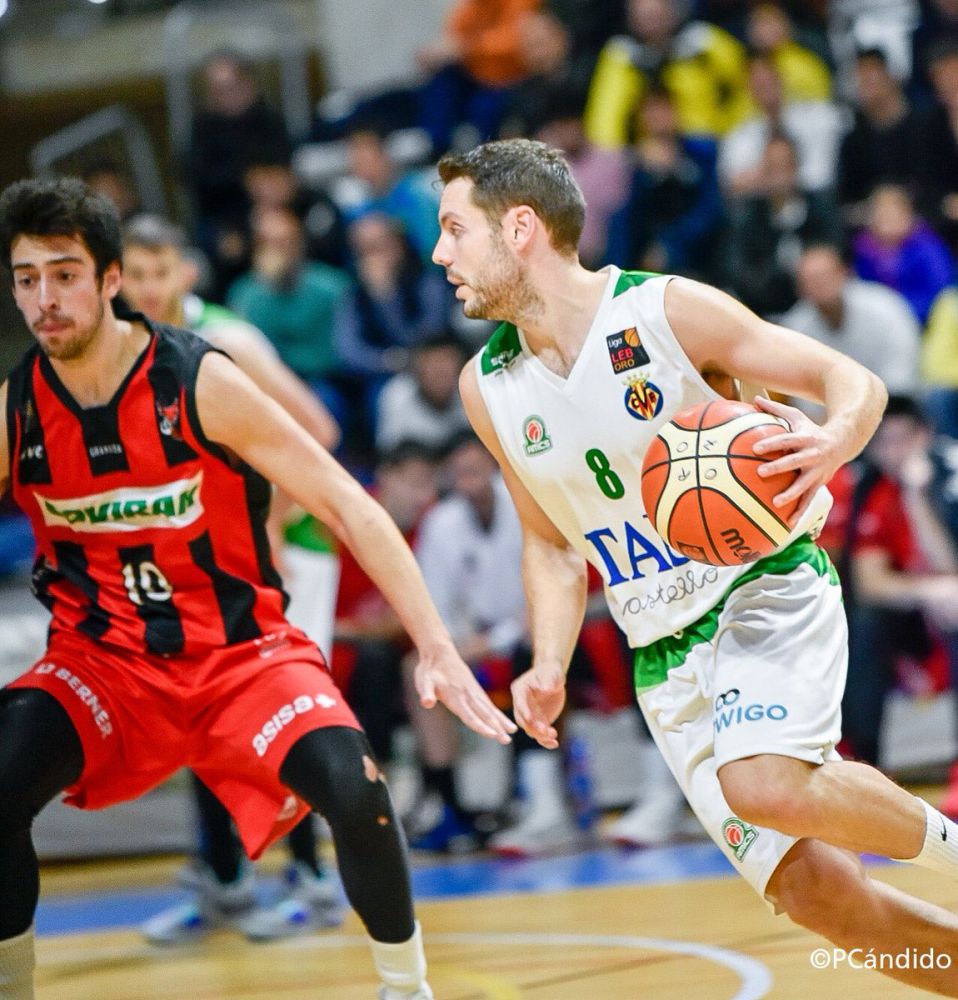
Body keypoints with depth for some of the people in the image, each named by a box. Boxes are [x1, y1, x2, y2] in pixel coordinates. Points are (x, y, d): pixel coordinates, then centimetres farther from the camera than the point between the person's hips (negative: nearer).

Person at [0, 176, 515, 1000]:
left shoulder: (201, 382, -15)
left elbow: (348, 508, -14)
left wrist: (437, 648, -22)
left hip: (244, 653, -2)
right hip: (103, 661, 2)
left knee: (356, 793, -27)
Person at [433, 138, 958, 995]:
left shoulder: (671, 312, -12)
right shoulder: (489, 388, 3)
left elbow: (851, 379, -6)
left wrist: (832, 442, -29)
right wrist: (548, 667, 0)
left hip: (767, 589, -5)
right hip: (664, 656, 5)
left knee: (765, 785, -33)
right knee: (809, 892, -5)